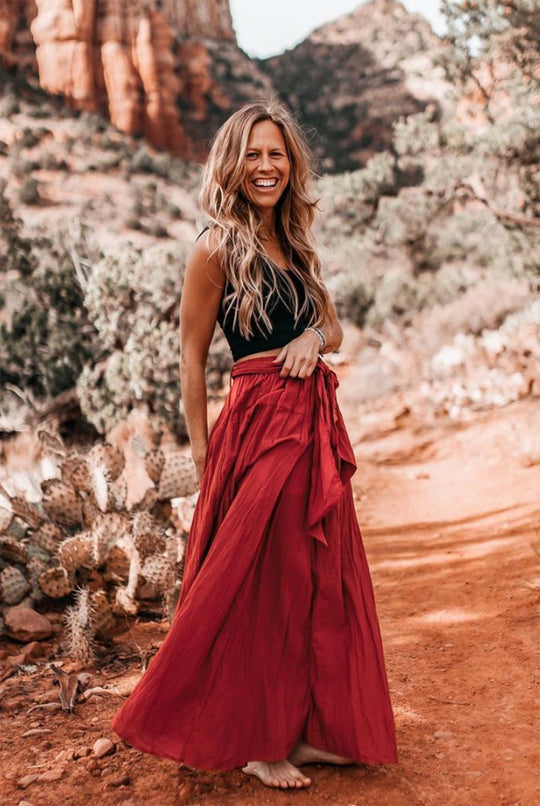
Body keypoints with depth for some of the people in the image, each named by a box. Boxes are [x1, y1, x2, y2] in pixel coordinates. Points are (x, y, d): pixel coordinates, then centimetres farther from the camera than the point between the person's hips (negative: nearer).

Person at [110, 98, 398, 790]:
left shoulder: (297, 246, 14)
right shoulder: (217, 247, -6)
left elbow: (333, 326, 21)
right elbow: (191, 356, -6)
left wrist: (314, 338, -3)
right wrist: (200, 449, -8)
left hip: (316, 419, 7)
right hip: (259, 422, -7)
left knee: (320, 576, 12)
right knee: (257, 583, 2)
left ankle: (309, 728, 28)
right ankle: (250, 740, 19)